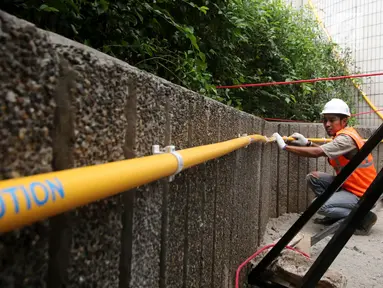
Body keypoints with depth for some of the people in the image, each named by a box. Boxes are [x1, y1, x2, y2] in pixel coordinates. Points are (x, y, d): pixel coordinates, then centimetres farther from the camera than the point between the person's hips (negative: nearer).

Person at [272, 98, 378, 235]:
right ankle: (335, 216, 11)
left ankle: (364, 217, -1)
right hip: (349, 185, 9)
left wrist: (285, 146, -29)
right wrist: (307, 143, -2)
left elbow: (316, 153, -34)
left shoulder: (346, 139, -25)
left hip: (362, 194, -9)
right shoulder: (343, 135, 6)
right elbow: (325, 151, 12)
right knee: (313, 177, -1)